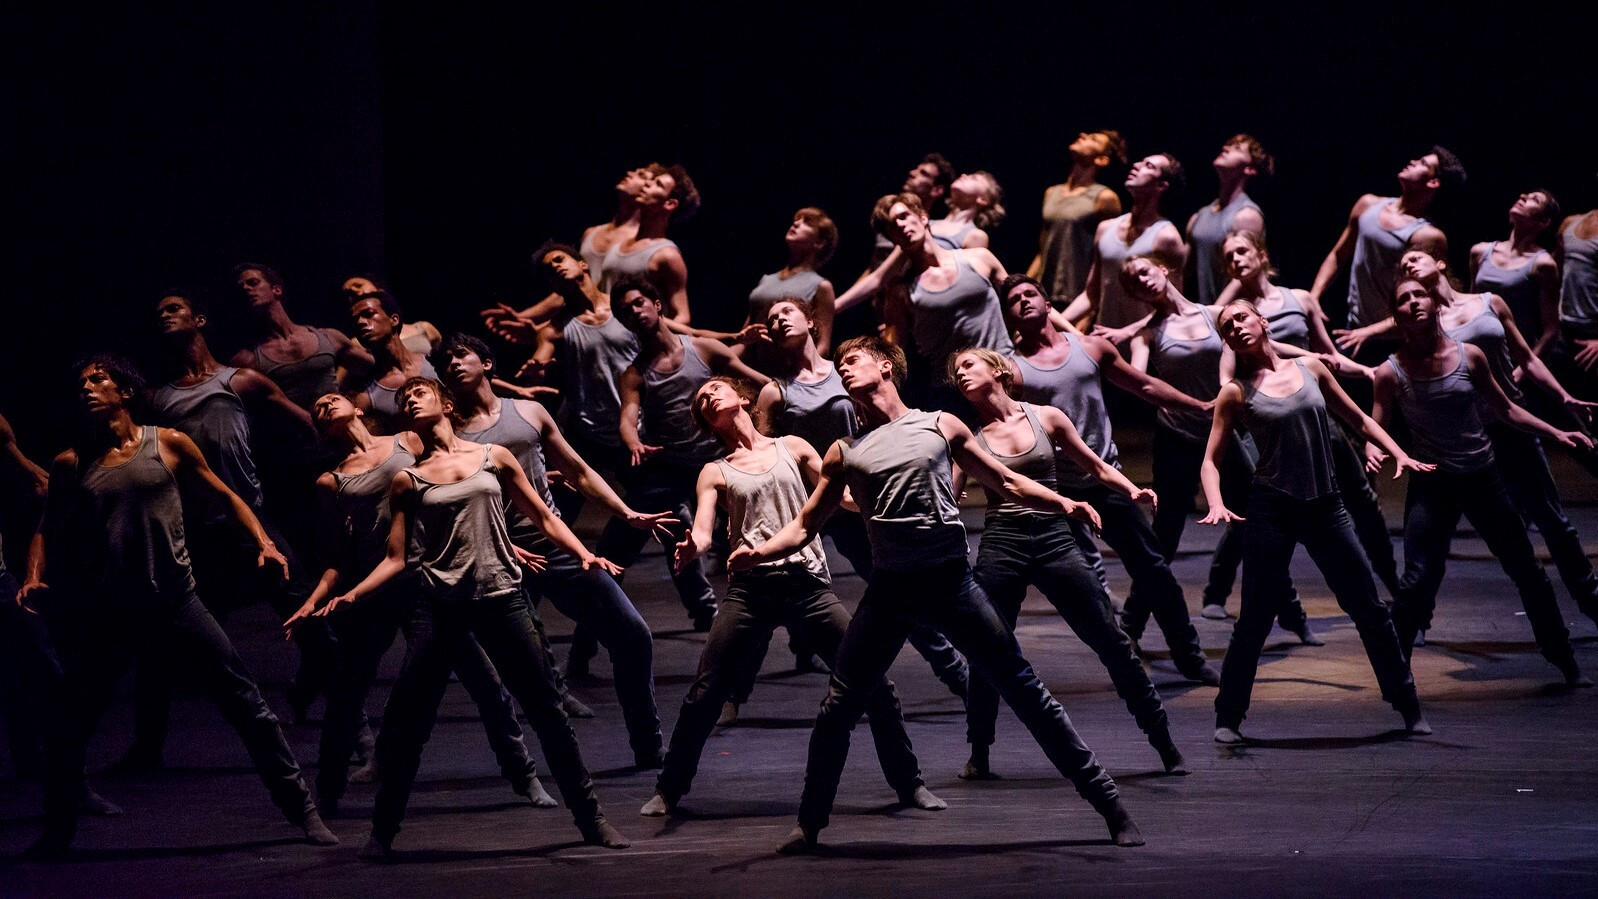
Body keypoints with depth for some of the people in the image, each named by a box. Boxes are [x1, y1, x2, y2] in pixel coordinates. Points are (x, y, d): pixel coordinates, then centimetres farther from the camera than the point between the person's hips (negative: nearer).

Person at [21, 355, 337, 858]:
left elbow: (224, 498, 10)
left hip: (173, 603, -1)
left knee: (244, 701, -5)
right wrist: (34, 578, -9)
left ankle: (300, 809, 2)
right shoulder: (71, 464, 6)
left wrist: (262, 542, -4)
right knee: (71, 722, 5)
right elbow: (48, 531, 10)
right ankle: (57, 831, 23)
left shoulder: (168, 445, 3)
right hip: (104, 614, 1)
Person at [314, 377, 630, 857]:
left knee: (547, 710, 1)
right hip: (441, 605, 0)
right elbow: (396, 557, 7)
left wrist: (584, 555, -3)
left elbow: (544, 518, 12)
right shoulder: (407, 480, 8)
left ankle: (590, 818, 12)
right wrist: (351, 595, -7)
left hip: (500, 599, 0)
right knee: (406, 719, -6)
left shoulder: (494, 458, 9)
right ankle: (383, 832, 5)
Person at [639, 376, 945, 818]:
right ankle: (669, 789, 14)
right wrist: (690, 547, -24)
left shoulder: (793, 448, 16)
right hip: (751, 588, 0)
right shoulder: (715, 473, 13)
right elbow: (702, 532, 0)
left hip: (807, 582, 0)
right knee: (704, 694, -4)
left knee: (874, 683, -5)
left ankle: (909, 782, 9)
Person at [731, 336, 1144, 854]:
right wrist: (759, 552, -7)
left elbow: (1004, 482, 15)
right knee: (839, 705, -3)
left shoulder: (941, 426, 10)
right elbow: (805, 526, 13)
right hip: (890, 588, 2)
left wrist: (1063, 504, -1)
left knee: (1024, 690, -2)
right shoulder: (845, 453, 13)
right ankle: (810, 824, 13)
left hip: (951, 579, -1)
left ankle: (1107, 803, 5)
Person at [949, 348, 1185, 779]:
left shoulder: (1046, 418, 6)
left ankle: (1163, 741, 9)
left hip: (1054, 539, 0)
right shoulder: (969, 435, 5)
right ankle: (978, 754, 15)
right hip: (1001, 544, 0)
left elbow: (1095, 466, 12)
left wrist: (1132, 490, -4)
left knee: (1111, 640, 1)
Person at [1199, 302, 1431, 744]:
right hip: (1271, 509, -2)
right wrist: (1217, 504, -17)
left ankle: (1408, 706, 18)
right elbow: (1212, 459, 1)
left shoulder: (1310, 368, 7)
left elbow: (1358, 419, 16)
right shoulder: (1236, 392, 0)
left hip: (1325, 507, 2)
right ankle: (1228, 716, 12)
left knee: (1370, 609, 6)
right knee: (1255, 620, -2)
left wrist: (1399, 454, 4)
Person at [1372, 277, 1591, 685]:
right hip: (1432, 485, -2)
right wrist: (1374, 451, -26)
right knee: (1418, 581, -14)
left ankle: (1566, 662, 26)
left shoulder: (1469, 357, -3)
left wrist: (1556, 433, 5)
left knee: (1527, 572, 10)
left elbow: (1505, 409, 9)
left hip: (1483, 479, 2)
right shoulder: (1391, 373, -7)